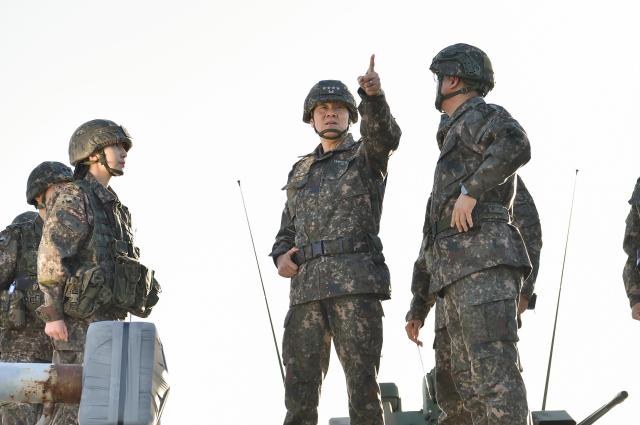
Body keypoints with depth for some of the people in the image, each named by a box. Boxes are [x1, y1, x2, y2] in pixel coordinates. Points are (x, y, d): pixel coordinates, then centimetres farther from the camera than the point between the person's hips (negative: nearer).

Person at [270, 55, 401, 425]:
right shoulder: (301, 173, 26)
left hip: (356, 282, -5)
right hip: (307, 286, 5)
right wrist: (281, 257, 5)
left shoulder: (368, 155, 11)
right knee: (300, 386, 1)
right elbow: (287, 231, 29)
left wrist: (374, 94, -34)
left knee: (362, 382, -11)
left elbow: (384, 134, -14)